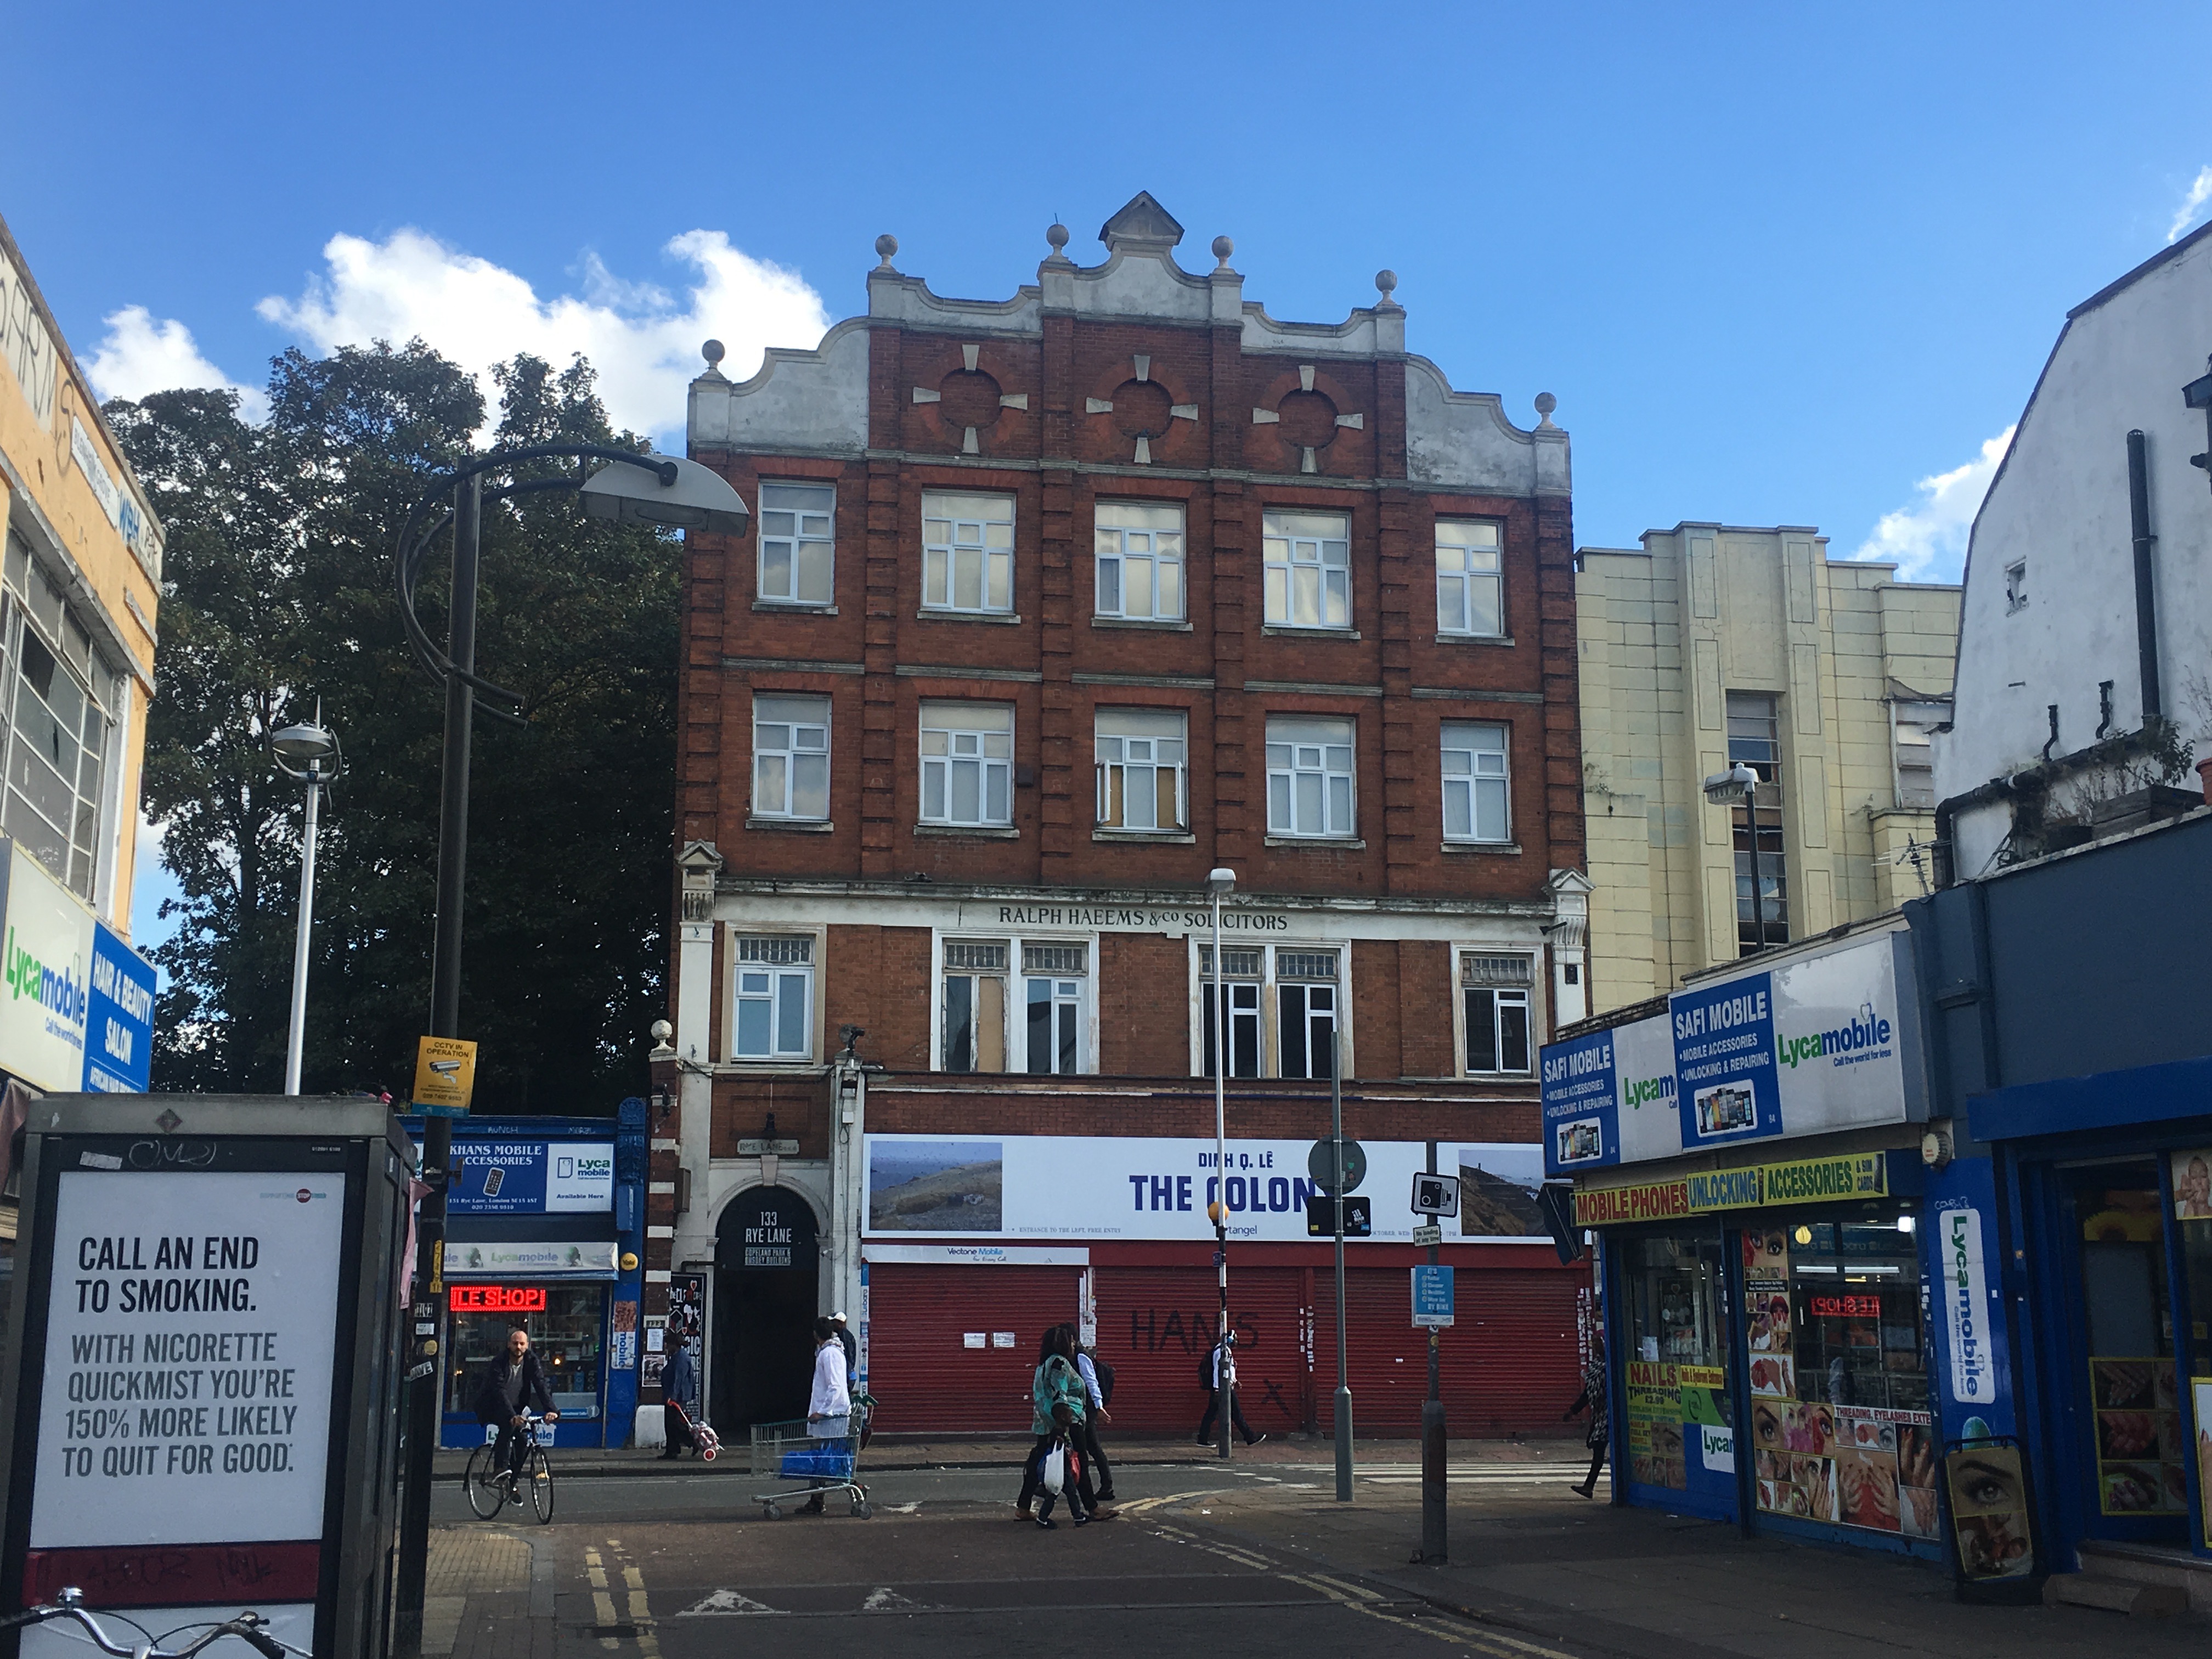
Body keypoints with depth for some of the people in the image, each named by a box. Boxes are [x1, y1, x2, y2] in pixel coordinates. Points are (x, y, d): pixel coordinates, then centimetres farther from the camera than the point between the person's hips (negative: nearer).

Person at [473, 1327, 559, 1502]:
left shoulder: (531, 1362, -10)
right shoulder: (498, 1363, -21)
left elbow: (541, 1386, -20)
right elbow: (500, 1391, -33)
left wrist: (551, 1410, -37)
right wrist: (512, 1416, -48)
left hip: (516, 1407, 4)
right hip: (492, 1408, -4)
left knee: (523, 1441, -14)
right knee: (508, 1424, -34)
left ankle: (513, 1483, 2)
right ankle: (501, 1467, -28)